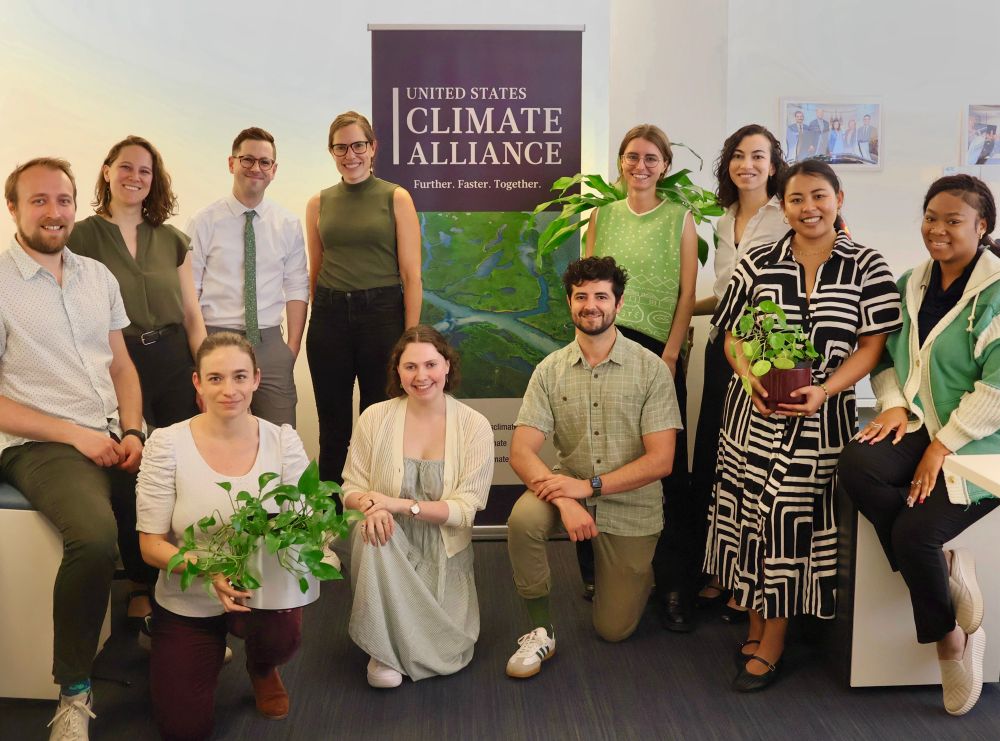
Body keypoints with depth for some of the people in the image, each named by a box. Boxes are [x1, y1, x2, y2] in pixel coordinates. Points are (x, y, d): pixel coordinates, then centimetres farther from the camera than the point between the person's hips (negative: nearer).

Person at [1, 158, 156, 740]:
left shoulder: (98, 275, 14)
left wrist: (131, 432, -1)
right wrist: (76, 435, -13)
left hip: (115, 437, 6)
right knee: (95, 535, -33)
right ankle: (74, 692, -11)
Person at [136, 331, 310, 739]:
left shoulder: (282, 440, -9)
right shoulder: (167, 443, -14)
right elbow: (151, 544, -12)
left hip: (263, 593, 0)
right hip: (186, 602, 0)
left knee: (283, 638, -32)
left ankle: (261, 668, 10)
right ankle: (212, 651, 34)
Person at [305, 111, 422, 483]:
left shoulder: (396, 198, 0)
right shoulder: (319, 203, 9)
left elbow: (411, 274, -4)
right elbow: (314, 271, 16)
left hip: (382, 314, -3)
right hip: (329, 318, 3)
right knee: (333, 428, 9)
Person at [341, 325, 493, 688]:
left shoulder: (474, 426, -8)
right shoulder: (375, 418, -6)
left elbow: (466, 509, -12)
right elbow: (351, 489, -1)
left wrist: (399, 504, -25)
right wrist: (369, 504, -26)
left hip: (444, 553, 0)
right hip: (389, 545, 0)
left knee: (446, 652, -15)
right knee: (370, 527, -34)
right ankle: (383, 648, -15)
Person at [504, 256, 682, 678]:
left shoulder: (650, 369, -11)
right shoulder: (550, 370, -5)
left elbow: (660, 460, -16)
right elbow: (521, 452, -12)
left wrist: (590, 486, -25)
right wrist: (564, 499, -30)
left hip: (631, 507, -1)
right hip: (569, 490, 2)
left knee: (614, 630, 3)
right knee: (523, 519, -32)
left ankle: (639, 569, 36)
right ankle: (540, 630, -11)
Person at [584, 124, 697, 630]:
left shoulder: (680, 219, 5)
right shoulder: (602, 216, 11)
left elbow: (687, 295, 0)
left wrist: (670, 356, -9)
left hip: (659, 350, -2)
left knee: (669, 466, -4)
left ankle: (673, 587, 3)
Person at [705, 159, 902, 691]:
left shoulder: (867, 268, 1)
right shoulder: (758, 264, 6)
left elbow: (872, 344, -2)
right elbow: (733, 335, 7)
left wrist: (824, 389, -16)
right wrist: (750, 377, -13)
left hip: (821, 418, -2)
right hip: (754, 413, 2)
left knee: (795, 522, -1)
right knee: (751, 516, 5)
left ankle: (770, 645, 13)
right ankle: (756, 622, 22)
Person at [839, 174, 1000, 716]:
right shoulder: (912, 284, 11)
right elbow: (886, 356, 14)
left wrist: (942, 447, -18)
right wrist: (894, 404, -7)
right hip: (917, 425, 5)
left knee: (914, 530, -22)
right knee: (856, 463, -26)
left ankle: (950, 636, 9)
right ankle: (944, 566, -7)